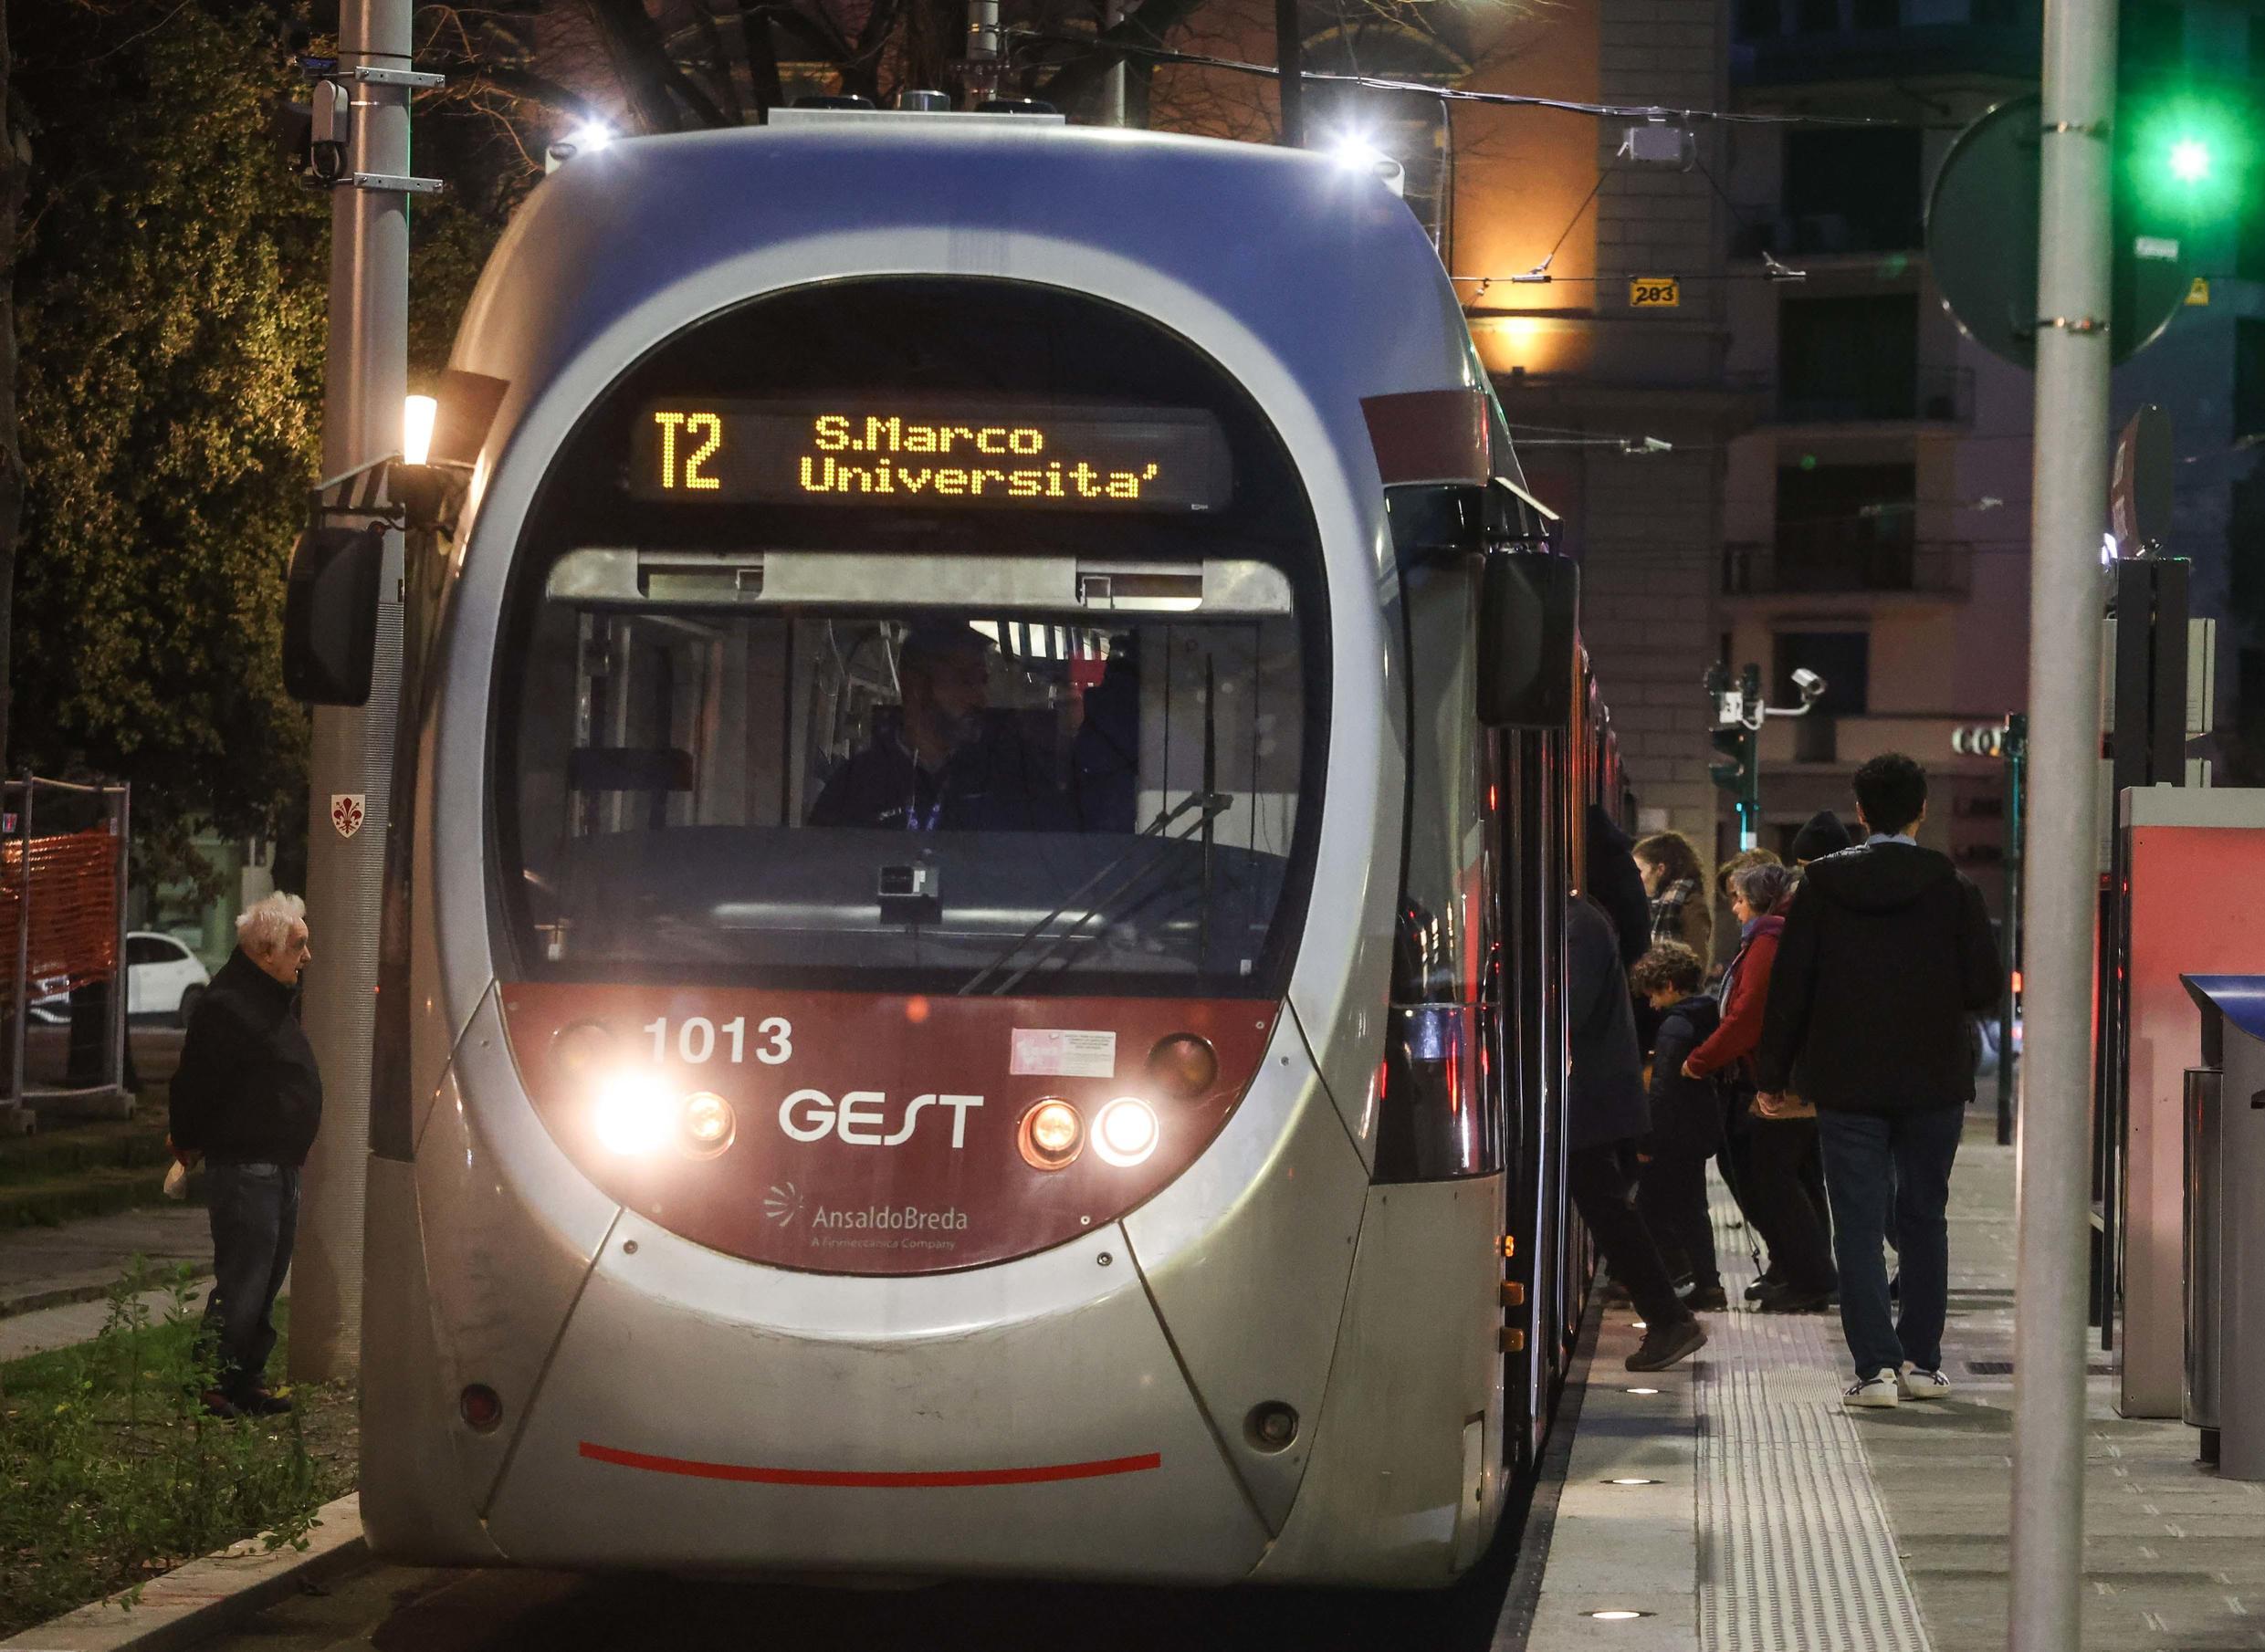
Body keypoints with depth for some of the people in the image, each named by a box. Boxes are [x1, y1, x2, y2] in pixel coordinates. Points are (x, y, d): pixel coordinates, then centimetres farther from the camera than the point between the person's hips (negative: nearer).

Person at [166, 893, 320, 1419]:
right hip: (245, 1171, -10)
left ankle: (245, 1384, 21)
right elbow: (195, 1081, -15)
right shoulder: (226, 1007, -18)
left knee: (266, 1284, 14)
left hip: (282, 1168, 10)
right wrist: (188, 1141, -1)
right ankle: (211, 1389, -4)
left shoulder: (276, 1000, 15)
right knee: (241, 1284, -10)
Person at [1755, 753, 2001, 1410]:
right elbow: (1984, 986, -4)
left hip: (1846, 1085, -1)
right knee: (1923, 1219, 14)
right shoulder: (1953, 887, -5)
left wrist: (1774, 1072, 6)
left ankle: (1875, 1367, -8)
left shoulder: (1822, 885, -3)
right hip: (1934, 1082, 1)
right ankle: (1922, 1362, 16)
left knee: (1858, 1227, 1)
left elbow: (1790, 985, -2)